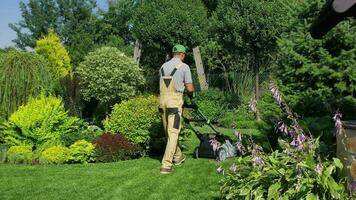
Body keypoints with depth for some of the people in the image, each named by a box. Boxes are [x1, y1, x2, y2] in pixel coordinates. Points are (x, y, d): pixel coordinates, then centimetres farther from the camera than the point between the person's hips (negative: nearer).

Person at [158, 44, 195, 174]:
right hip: (175, 101, -6)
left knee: (169, 132, 16)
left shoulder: (163, 66, 15)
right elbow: (190, 88, -2)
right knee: (173, 133, -3)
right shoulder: (184, 67, -2)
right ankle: (166, 165, -6)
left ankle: (178, 157, 33)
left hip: (162, 100, 6)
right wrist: (191, 94, 21)